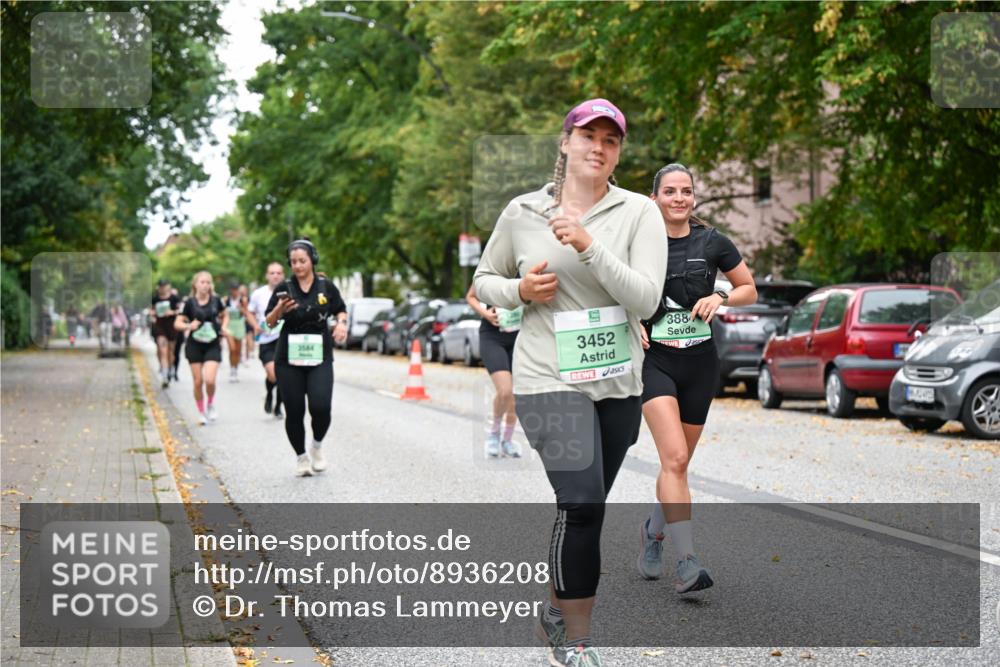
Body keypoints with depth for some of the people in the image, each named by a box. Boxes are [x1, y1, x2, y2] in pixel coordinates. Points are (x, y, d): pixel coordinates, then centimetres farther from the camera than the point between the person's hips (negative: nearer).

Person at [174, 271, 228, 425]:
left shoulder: (216, 301, 0)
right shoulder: (190, 303, -5)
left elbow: (225, 315, 18)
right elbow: (177, 323, -3)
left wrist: (223, 326, 0)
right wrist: (189, 326, -22)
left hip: (213, 345, 0)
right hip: (195, 345, 0)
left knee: (210, 380, -15)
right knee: (198, 381, 2)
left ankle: (211, 405, 14)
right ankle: (201, 413, 20)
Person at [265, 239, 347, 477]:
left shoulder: (326, 286, 3)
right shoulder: (284, 288, 2)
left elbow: (341, 311, 16)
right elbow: (270, 323, 4)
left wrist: (341, 323, -6)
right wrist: (280, 309, -16)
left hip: (319, 358, 0)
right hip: (288, 359, 1)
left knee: (321, 407, -15)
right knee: (294, 412, 1)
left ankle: (317, 445, 15)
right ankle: (301, 457, 20)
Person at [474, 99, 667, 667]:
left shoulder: (638, 212, -1)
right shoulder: (521, 213, 2)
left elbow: (646, 301, -12)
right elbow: (484, 280, 15)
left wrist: (588, 244, -22)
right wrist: (520, 290, -7)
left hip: (618, 384, 2)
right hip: (549, 380, -2)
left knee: (584, 509, 13)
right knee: (581, 503, -18)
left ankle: (558, 614, 35)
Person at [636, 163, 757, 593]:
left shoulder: (711, 243, 2)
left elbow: (749, 290, 11)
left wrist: (719, 298, -8)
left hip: (699, 363, 3)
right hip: (655, 360, -3)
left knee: (678, 462, 12)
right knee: (675, 458, -19)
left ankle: (654, 530, 39)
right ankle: (686, 564, -22)